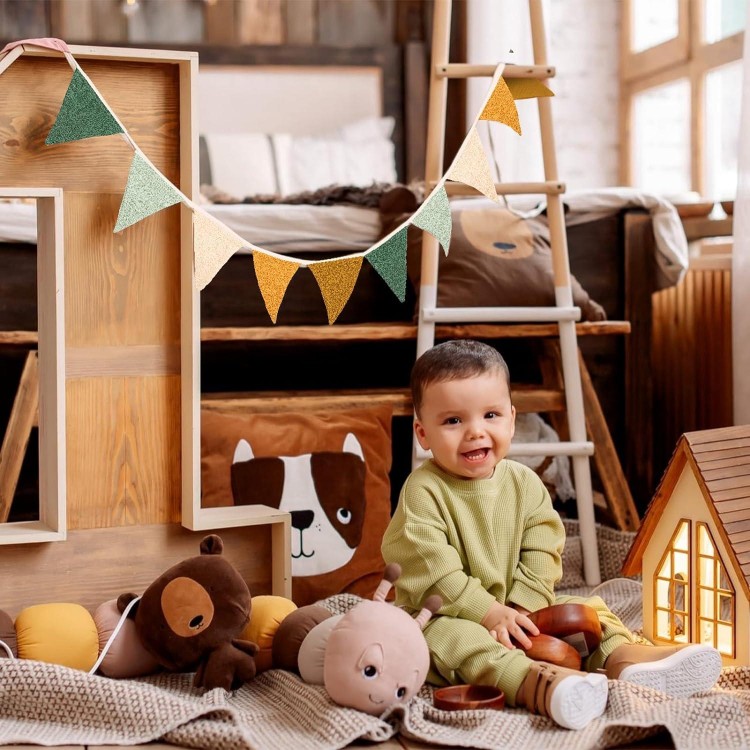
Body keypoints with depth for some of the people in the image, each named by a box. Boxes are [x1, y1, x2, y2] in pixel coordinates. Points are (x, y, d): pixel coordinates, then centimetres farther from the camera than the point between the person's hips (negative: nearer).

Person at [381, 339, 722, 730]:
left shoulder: (525, 483, 2)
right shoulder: (423, 490, -14)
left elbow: (540, 556, -2)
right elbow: (431, 571, -21)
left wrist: (518, 609, -16)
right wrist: (489, 613, -25)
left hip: (519, 610, 6)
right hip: (446, 614, -6)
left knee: (582, 607, -4)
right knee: (449, 637, -36)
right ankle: (535, 683, -60)